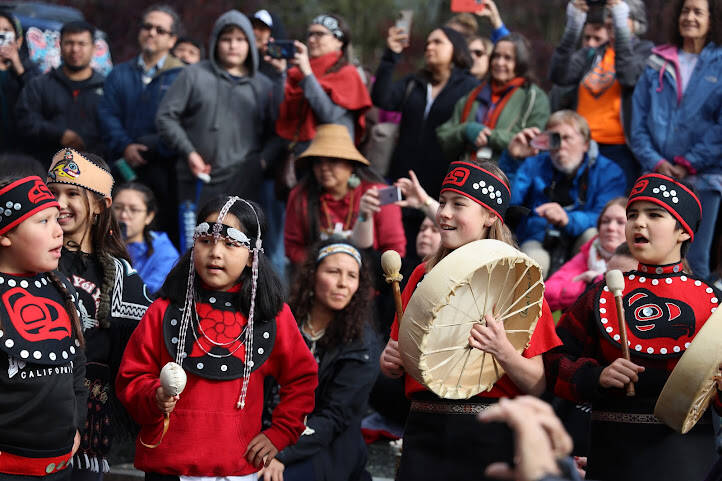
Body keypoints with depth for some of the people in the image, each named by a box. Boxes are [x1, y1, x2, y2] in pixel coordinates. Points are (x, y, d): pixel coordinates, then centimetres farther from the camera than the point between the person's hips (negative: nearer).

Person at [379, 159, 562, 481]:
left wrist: (502, 351, -23)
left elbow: (538, 387, -6)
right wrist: (390, 361, -5)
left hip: (490, 438, -3)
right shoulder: (424, 275, 7)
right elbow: (394, 367, 17)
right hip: (425, 429, 3)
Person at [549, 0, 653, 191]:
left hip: (620, 149, -4)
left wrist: (620, 26, -18)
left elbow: (629, 76, -16)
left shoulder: (644, 50, 6)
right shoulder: (590, 54, 16)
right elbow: (559, 75, -2)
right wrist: (573, 26, -10)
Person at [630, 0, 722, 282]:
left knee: (693, 261, -5)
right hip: (657, 178, 3)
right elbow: (638, 122, 8)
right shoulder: (657, 64, 13)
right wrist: (655, 162, -7)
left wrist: (689, 164, -9)